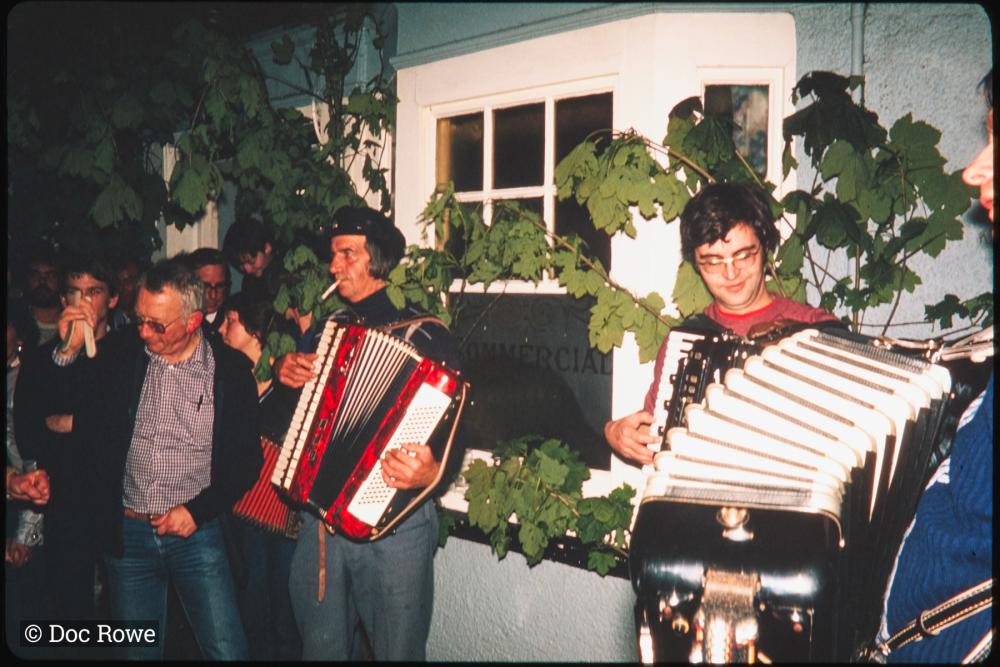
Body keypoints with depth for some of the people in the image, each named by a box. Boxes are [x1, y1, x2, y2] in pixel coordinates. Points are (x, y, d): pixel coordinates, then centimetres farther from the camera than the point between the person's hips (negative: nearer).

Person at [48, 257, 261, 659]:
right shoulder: (119, 353, -1)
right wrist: (67, 351, -10)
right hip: (126, 532, 2)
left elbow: (247, 458, -2)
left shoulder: (231, 369, -6)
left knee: (227, 652, -1)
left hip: (196, 532, -2)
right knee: (137, 652, 15)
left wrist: (198, 510, -11)